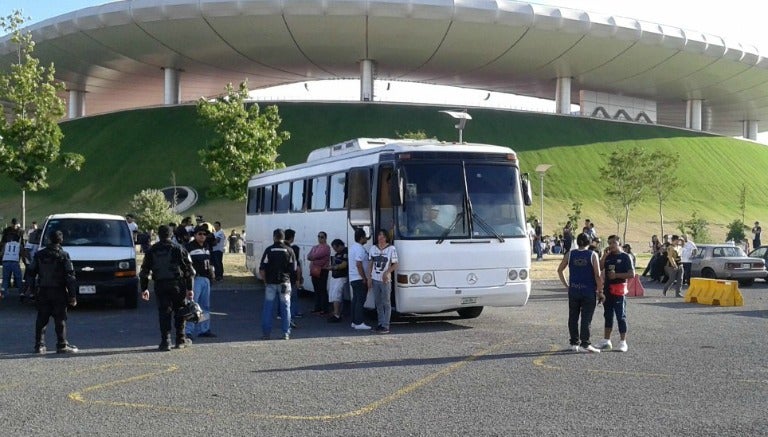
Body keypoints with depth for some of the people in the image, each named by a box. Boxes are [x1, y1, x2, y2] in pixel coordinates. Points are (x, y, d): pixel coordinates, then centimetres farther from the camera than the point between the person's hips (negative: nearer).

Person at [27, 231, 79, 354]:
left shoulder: (39, 255, 4)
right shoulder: (63, 256, -6)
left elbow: (31, 273, 7)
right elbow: (70, 276, -10)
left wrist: (33, 289, 17)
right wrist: (73, 296, -8)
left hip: (42, 292, 3)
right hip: (58, 292, -3)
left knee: (41, 319, 8)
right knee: (60, 319, 1)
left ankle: (39, 345, 8)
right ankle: (62, 345, -1)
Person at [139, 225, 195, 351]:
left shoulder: (151, 251, 8)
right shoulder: (179, 249, 2)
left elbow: (144, 271, 10)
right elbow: (188, 270, -1)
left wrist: (144, 289, 16)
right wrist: (189, 288, 3)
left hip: (160, 285, 1)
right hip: (177, 284, -1)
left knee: (164, 313, 2)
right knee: (179, 312, 10)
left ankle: (165, 341, -5)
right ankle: (181, 340, 16)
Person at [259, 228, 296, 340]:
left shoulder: (269, 250, -5)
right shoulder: (289, 250, -2)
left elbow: (262, 269, -7)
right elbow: (293, 268, -1)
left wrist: (265, 280, 7)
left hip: (270, 282, 0)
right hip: (284, 282, 1)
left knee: (268, 308, 6)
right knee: (285, 307, 7)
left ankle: (266, 333, 7)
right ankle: (286, 333, 6)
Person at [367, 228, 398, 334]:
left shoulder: (391, 249, -4)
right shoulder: (373, 248, 8)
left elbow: (395, 265, -4)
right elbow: (370, 264, 11)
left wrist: (387, 272, -19)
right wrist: (369, 277, 4)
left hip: (385, 280, -4)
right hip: (375, 280, 5)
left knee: (386, 303, -3)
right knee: (378, 303, 11)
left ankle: (385, 326, -4)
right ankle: (381, 324, 19)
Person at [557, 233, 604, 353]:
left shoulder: (570, 254, 3)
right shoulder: (592, 255, -5)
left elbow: (559, 270, 6)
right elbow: (597, 275, -9)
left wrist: (566, 285, 12)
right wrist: (600, 291, -3)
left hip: (573, 291, 3)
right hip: (589, 292, -3)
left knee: (573, 318, 11)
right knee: (586, 319, 0)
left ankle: (574, 343, 15)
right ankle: (585, 344, -2)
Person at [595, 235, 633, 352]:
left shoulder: (625, 257, -5)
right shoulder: (608, 257, 12)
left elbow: (632, 274, -10)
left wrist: (617, 275, -17)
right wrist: (605, 255, -4)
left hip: (619, 291, -6)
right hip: (607, 290, 6)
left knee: (621, 316, -2)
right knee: (608, 315, 12)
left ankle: (623, 342, 3)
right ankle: (606, 341, 20)